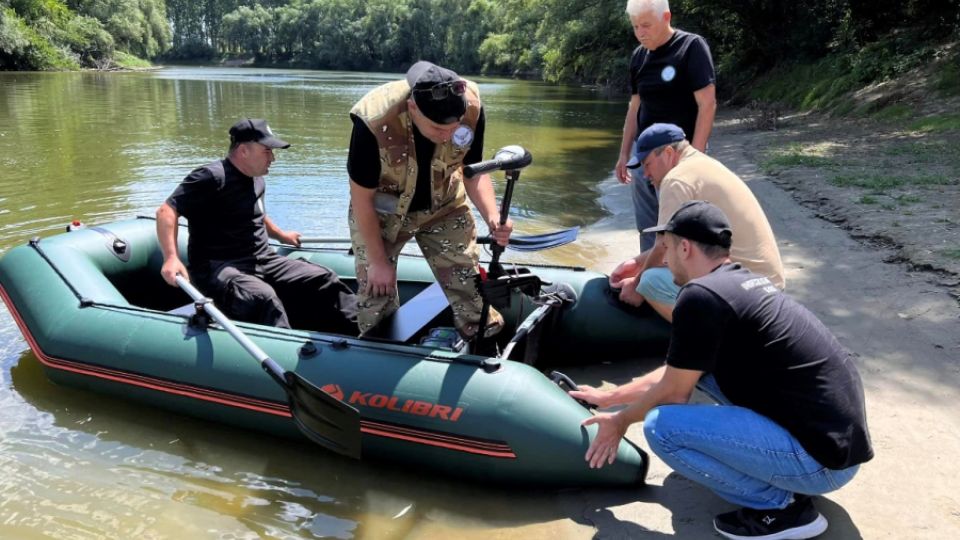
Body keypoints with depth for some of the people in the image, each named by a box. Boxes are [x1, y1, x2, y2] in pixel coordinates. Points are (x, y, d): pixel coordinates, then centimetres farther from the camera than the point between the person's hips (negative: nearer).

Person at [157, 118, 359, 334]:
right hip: (219, 268, -8)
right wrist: (171, 258, -31)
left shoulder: (257, 180, 15)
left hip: (263, 261, 8)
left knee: (324, 279, -4)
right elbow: (166, 211, -18)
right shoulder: (212, 177, -13)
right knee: (263, 297, -38)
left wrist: (280, 235, 45)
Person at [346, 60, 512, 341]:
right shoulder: (374, 123, -35)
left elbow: (474, 173, -11)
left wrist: (493, 217, -29)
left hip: (444, 206, 2)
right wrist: (378, 262, -13)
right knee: (376, 290, 4)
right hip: (380, 212, -2)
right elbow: (362, 199, -21)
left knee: (470, 283, 1)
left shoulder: (471, 108, -27)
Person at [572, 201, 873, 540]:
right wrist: (609, 397, 26)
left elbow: (673, 392, -7)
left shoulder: (701, 295, -17)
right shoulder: (746, 283, 12)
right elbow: (677, 373, 20)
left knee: (661, 426, -17)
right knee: (697, 366, 16)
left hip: (823, 460, -9)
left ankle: (780, 505, -2)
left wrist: (619, 422, 11)